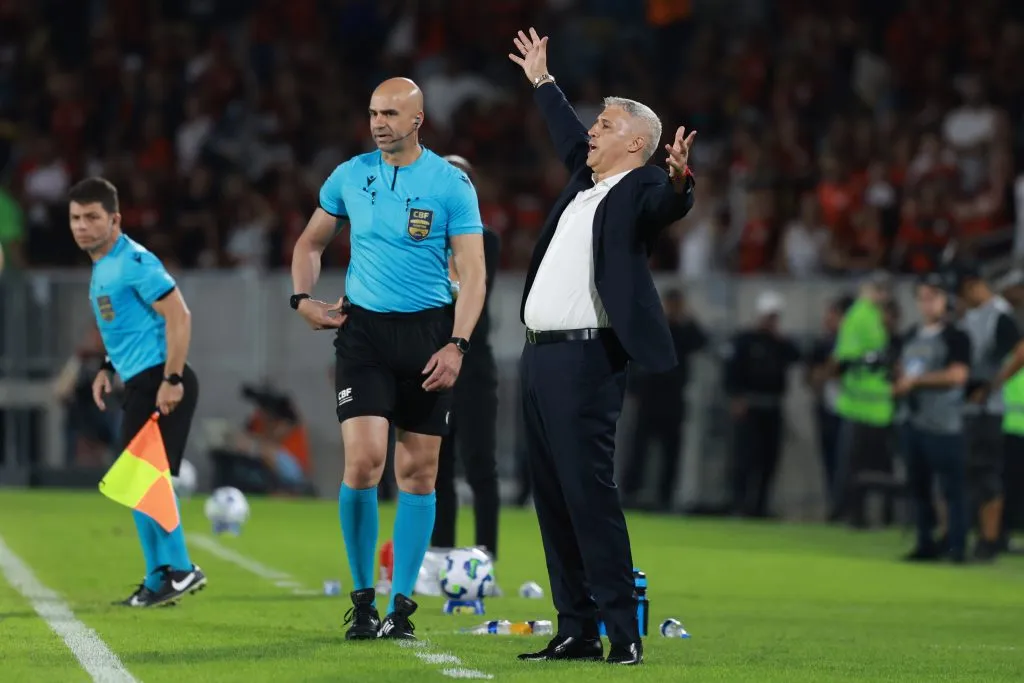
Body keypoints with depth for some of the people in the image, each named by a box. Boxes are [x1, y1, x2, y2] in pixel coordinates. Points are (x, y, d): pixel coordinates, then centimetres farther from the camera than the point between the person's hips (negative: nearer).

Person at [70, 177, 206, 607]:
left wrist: (171, 379, -24)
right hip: (139, 382, 10)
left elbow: (178, 316, -20)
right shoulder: (103, 266, 16)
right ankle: (159, 580, 15)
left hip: (159, 382, -10)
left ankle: (180, 571, -8)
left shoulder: (133, 262, -14)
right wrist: (109, 368, 20)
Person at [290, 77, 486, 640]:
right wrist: (303, 299, 4)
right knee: (363, 461, -12)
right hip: (363, 329, 1)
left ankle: (400, 605, 10)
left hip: (428, 332, -1)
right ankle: (362, 598, 1)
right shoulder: (350, 176, 5)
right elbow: (311, 243, 20)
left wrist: (457, 345, -15)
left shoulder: (450, 184, -3)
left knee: (418, 471, 2)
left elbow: (472, 272, -5)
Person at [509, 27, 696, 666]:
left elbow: (670, 205, -28)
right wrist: (543, 81, 50)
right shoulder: (586, 180, 18)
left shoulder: (640, 189, -6)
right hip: (541, 353, 9)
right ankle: (577, 630, 11)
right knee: (552, 496, 8)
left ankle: (624, 631, -10)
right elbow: (570, 136, 38)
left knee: (588, 492, -13)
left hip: (586, 358, -9)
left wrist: (680, 179, -50)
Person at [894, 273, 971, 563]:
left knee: (952, 485, -9)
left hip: (945, 426, -8)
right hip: (915, 422, 8)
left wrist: (916, 381, -12)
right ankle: (926, 543, 18)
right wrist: (899, 385, 4)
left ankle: (956, 545, -7)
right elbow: (902, 373, 27)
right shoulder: (910, 337, 17)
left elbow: (957, 375, -16)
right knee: (918, 484, 10)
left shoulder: (955, 337, -6)